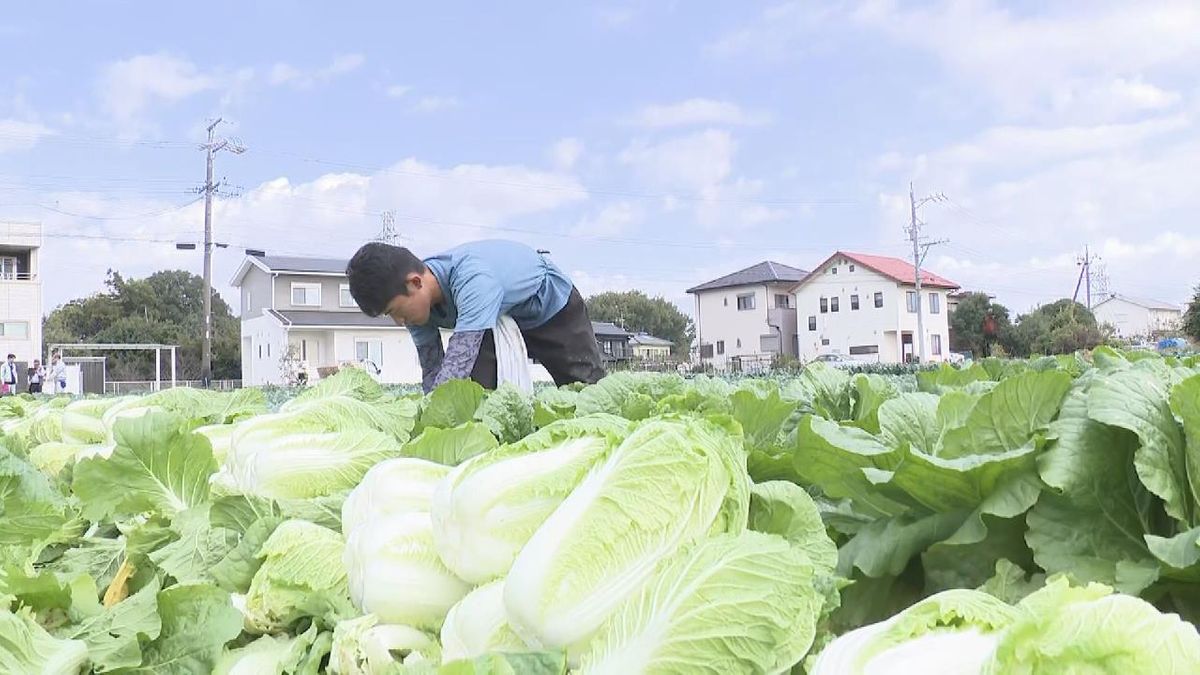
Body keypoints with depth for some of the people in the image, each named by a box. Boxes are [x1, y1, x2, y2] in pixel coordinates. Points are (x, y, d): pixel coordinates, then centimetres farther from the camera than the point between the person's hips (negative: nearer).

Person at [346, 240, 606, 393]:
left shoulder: (473, 280, -47)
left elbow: (455, 368, -54)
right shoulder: (418, 302, -24)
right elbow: (432, 372, -17)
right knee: (475, 391, -19)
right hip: (498, 316, 5)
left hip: (552, 305, -5)